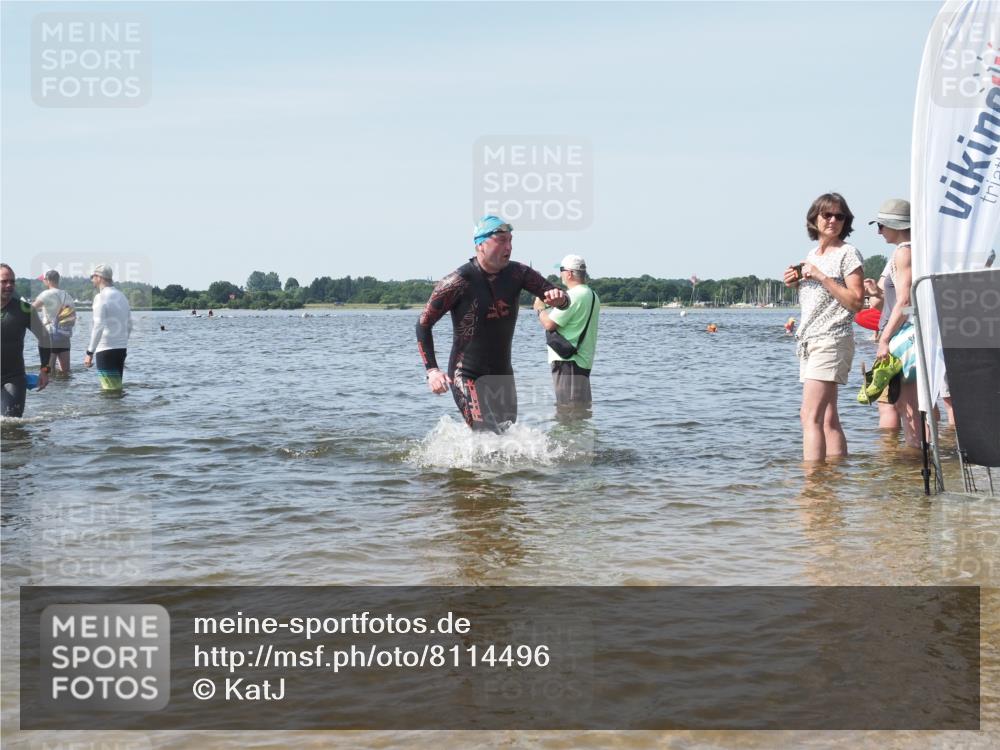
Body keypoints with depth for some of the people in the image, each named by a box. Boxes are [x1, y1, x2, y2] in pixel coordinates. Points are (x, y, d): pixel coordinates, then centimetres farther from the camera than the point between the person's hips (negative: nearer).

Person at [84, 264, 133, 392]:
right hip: (122, 348, 8)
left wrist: (90, 352, -16)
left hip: (106, 350, -8)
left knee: (110, 390, -8)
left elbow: (98, 327, -18)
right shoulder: (122, 296, 13)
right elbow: (129, 326, 18)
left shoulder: (101, 297, -10)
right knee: (117, 388, 13)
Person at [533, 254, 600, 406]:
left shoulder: (573, 295, -16)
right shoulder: (592, 296, 15)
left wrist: (540, 309, 1)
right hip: (584, 360, 10)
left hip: (567, 361, -10)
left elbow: (549, 324, -18)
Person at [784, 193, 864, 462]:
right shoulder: (811, 255, 18)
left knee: (810, 415, -17)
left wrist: (822, 277, -16)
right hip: (809, 342, 8)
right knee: (828, 418, 7)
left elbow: (855, 302, -12)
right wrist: (796, 281, 10)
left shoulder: (847, 253, -5)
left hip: (832, 341, -8)